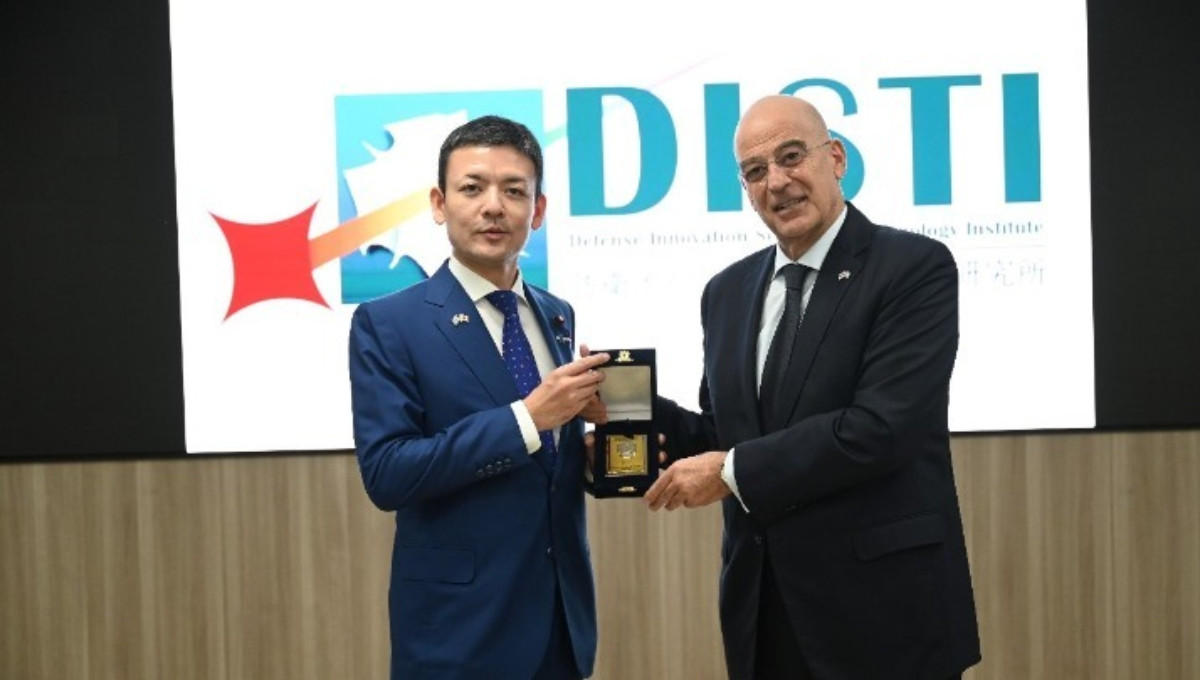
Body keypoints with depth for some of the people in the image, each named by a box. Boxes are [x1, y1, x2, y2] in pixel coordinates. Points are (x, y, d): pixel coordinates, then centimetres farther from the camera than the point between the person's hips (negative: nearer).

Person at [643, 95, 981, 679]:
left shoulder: (914, 267, -10)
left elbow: (882, 427, -20)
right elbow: (725, 436, 13)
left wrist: (734, 472, -16)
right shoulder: (727, 292, 10)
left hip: (884, 607, -5)